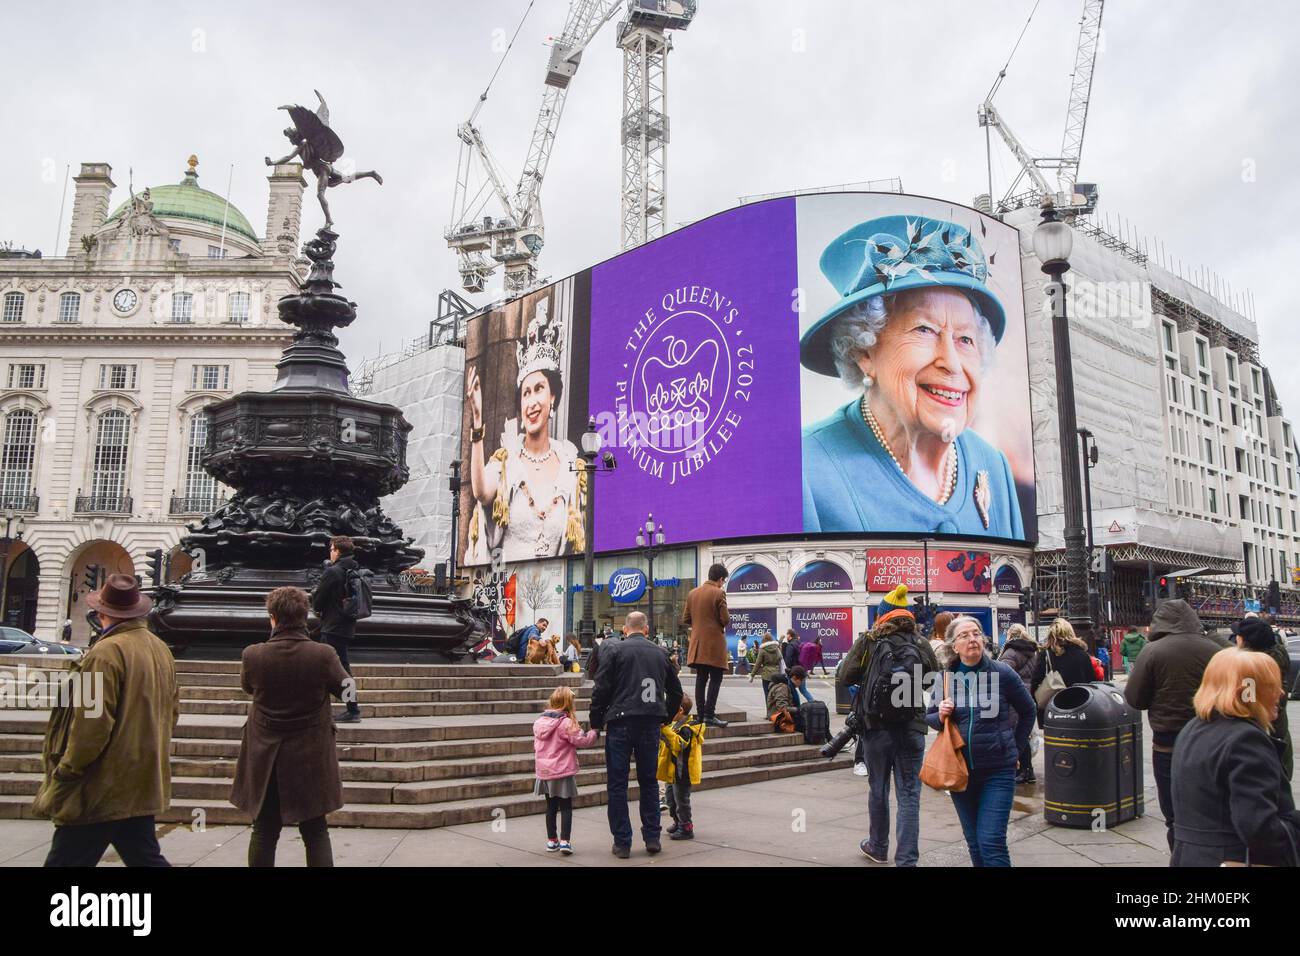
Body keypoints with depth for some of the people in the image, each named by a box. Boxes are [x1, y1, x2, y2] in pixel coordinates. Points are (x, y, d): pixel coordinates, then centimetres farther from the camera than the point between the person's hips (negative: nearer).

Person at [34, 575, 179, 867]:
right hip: (144, 784, 8)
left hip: (103, 789, -8)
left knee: (65, 859, 0)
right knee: (145, 857, 16)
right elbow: (172, 711, 16)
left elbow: (92, 724, -20)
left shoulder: (106, 652, -16)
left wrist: (64, 774, -10)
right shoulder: (161, 649, 8)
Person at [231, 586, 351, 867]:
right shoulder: (323, 655, -18)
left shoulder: (253, 655, -13)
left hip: (264, 762, 1)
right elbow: (345, 687, 0)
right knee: (316, 834, 9)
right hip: (310, 760, -1)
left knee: (264, 834, 13)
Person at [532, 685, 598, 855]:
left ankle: (551, 840, 22)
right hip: (563, 771, -6)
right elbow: (582, 740, -15)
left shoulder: (539, 722, 4)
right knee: (566, 807, 3)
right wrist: (594, 733, 2)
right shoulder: (566, 723, -17)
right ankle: (565, 841, -3)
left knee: (551, 806, 16)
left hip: (544, 771, 6)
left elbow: (536, 746, 12)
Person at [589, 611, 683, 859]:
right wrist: (664, 718, 27)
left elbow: (602, 689, -7)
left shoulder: (614, 650, -2)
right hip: (651, 725, 4)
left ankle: (622, 843, 7)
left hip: (621, 722, -4)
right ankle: (652, 838, 17)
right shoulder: (660, 653, 11)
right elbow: (676, 692, 17)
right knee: (649, 782, 16)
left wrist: (596, 722, 2)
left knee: (617, 784, 5)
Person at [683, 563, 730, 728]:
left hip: (698, 643, 6)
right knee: (715, 679, -4)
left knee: (701, 678, 10)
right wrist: (721, 624, 9)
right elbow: (725, 619, -12)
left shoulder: (692, 593, 9)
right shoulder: (719, 593, -9)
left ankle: (701, 714, 11)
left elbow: (685, 619, 10)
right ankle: (709, 715, -9)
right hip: (714, 643, -6)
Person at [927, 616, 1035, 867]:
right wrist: (940, 716, -10)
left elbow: (1028, 711, 8)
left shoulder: (1002, 673, -8)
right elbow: (929, 717, 12)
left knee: (991, 843, -10)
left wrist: (1015, 749, 10)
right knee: (974, 842, 13)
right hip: (960, 769, 3)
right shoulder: (945, 678, -1)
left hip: (998, 771, -3)